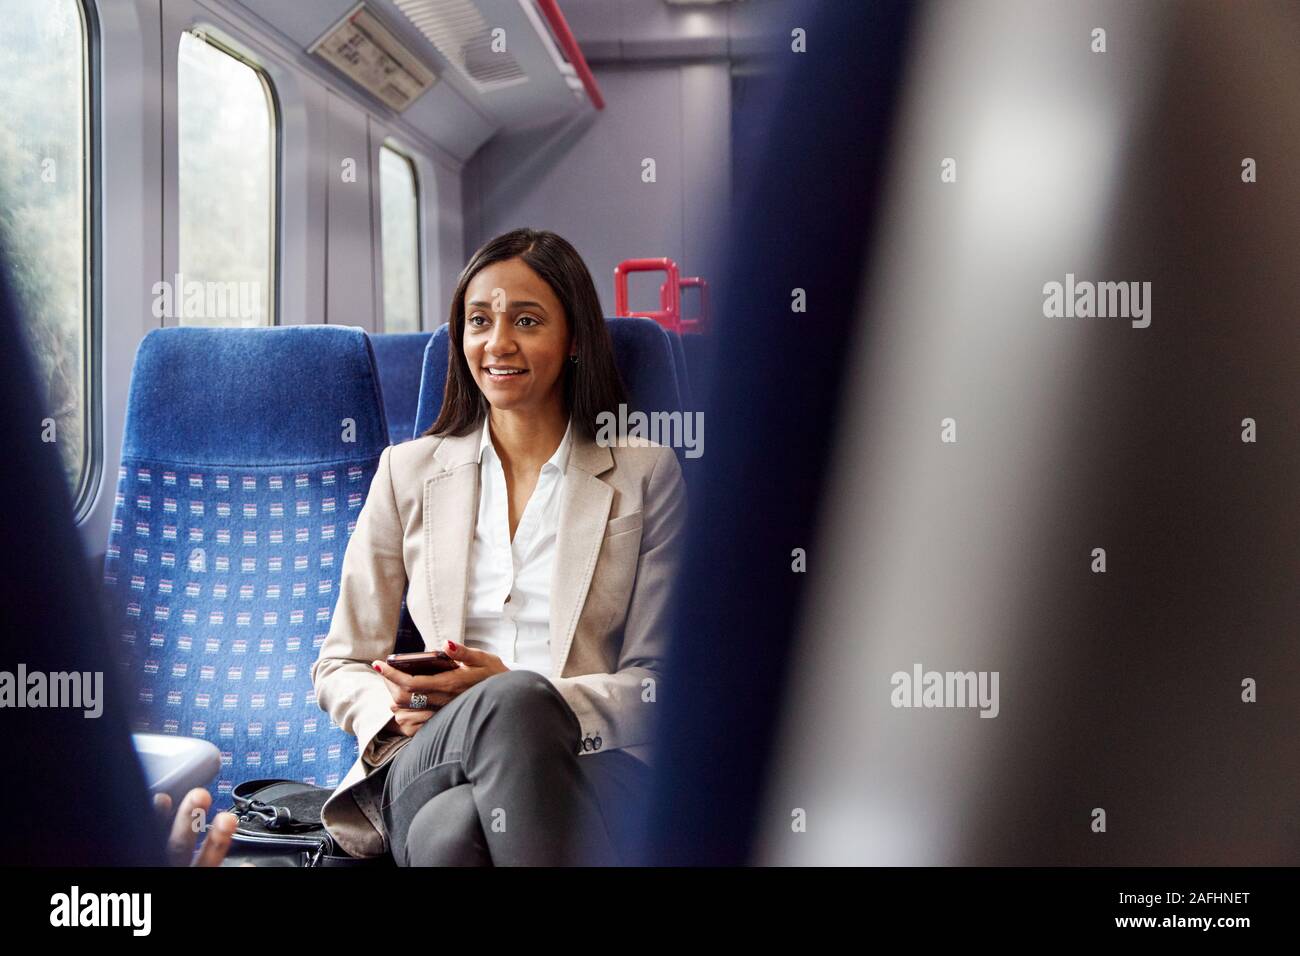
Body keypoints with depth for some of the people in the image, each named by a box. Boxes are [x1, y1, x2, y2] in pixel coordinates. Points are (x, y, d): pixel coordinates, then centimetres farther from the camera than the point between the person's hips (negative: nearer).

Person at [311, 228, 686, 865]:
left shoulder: (645, 473, 12)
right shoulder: (407, 471, 17)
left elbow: (658, 685, 6)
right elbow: (340, 665, 17)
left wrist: (522, 693, -12)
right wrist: (397, 711, -8)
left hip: (588, 772, -1)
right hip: (424, 765, 1)